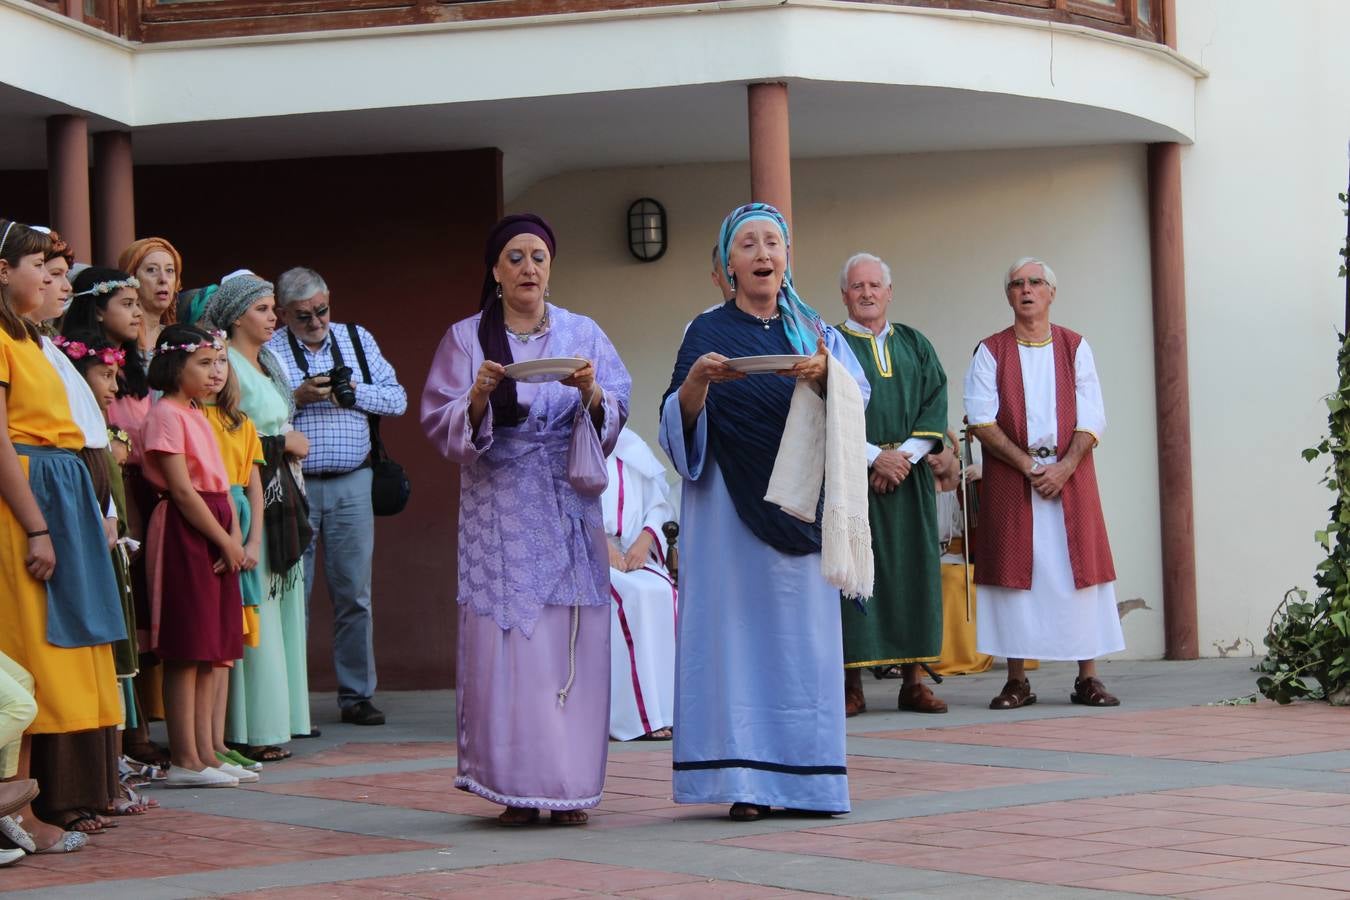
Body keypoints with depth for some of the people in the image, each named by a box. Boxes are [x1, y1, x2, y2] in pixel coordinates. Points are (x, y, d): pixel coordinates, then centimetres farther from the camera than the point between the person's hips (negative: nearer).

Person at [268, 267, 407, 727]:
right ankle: (288, 701, 5)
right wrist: (297, 398, -16)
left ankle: (356, 694, 13)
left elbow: (397, 398, 8)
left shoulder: (357, 340, 12)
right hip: (293, 486, -3)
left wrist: (353, 391, -6)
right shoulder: (268, 350, 0)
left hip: (351, 484, 3)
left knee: (354, 594, 5)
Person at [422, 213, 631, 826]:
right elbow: (440, 425, 1)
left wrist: (591, 391, -17)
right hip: (499, 510, -1)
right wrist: (478, 396, -17)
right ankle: (515, 786, -5)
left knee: (572, 639, -3)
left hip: (569, 507, 1)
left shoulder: (583, 335, 11)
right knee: (504, 640, -7)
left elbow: (616, 414, 3)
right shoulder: (466, 338, 7)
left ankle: (569, 786, 1)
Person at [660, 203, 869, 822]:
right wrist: (697, 382, -24)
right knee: (737, 628, -7)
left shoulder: (814, 332, 13)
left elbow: (858, 395, -2)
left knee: (802, 630, 0)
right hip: (729, 509, -2)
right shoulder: (708, 333, 6)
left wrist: (825, 374, -24)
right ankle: (744, 781, -6)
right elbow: (680, 423, -4)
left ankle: (803, 776, 4)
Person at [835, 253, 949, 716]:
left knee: (913, 571, 1)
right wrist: (874, 457, -14)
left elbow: (935, 405, 6)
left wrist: (906, 457, -9)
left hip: (909, 475, 3)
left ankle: (912, 681, 6)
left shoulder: (915, 345, 15)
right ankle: (853, 685, -6)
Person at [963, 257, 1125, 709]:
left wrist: (1064, 467, -13)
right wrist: (1026, 464, -13)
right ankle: (1017, 681, 0)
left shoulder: (1075, 348, 9)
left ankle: (1088, 677, 0)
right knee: (1015, 568, -3)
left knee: (1078, 567, -2)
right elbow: (981, 419, -4)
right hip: (1009, 480, -1)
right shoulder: (991, 352, 6)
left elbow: (1091, 419, 1)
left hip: (1069, 475, 1)